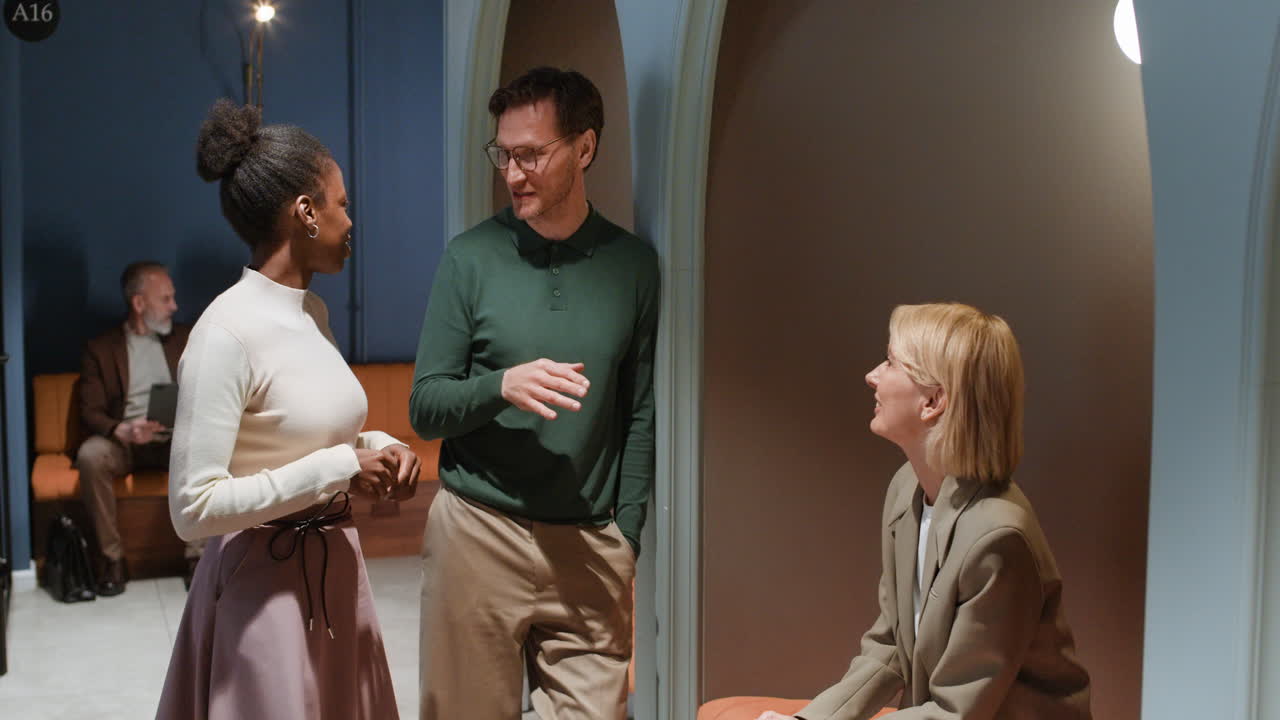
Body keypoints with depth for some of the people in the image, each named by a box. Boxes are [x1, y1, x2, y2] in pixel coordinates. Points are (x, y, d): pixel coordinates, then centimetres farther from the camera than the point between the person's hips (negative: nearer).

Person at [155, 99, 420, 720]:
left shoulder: (312, 310, 6)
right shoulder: (227, 331, -20)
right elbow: (193, 507, -22)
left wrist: (374, 448, 1)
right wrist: (337, 467, -21)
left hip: (335, 568, 8)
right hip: (267, 580, -8)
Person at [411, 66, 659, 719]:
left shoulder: (632, 266, 3)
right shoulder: (472, 258, -1)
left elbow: (640, 415, 7)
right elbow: (425, 409, 0)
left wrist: (626, 535, 2)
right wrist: (502, 386, -18)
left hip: (589, 547, 1)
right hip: (480, 534, -1)